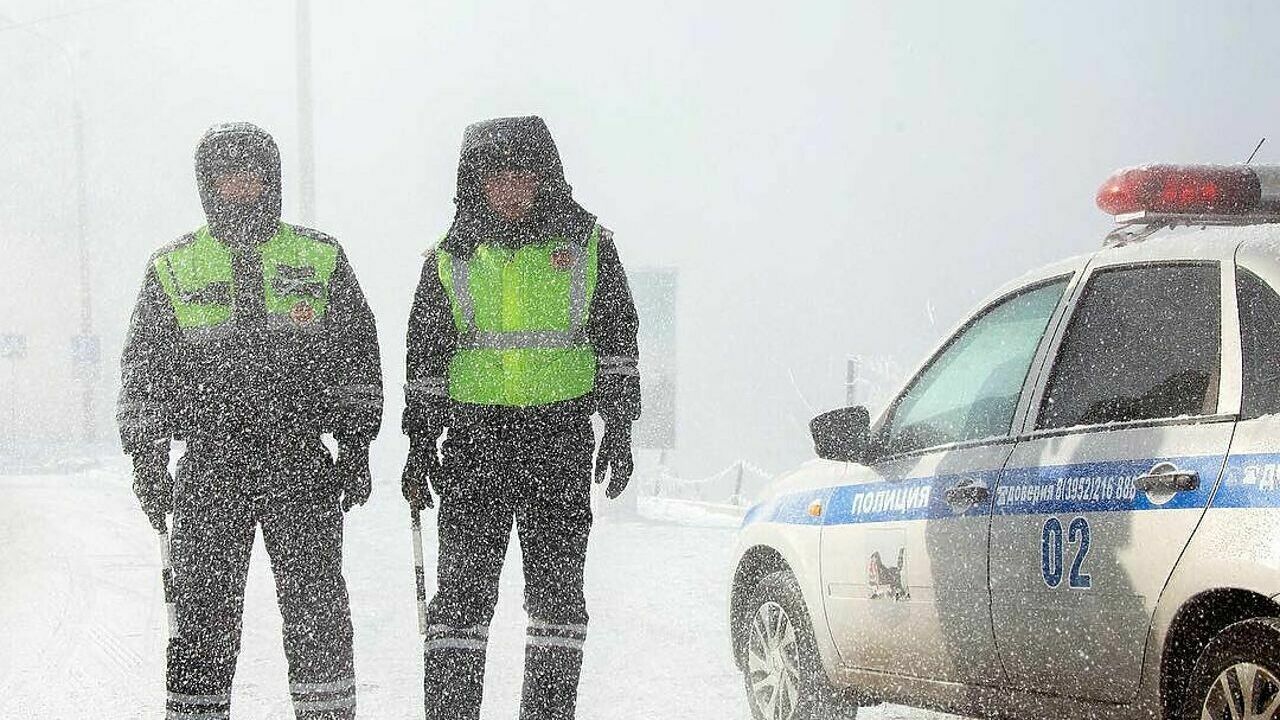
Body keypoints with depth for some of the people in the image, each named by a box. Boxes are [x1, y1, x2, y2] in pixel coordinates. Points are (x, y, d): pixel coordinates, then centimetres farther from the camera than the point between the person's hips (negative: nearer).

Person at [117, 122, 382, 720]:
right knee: (203, 609, -1)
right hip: (209, 464, 0)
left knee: (316, 606, -1)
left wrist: (356, 445, 3)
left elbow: (357, 358, 10)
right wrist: (146, 457, 2)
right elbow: (144, 368, 11)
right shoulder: (173, 269, 10)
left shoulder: (320, 260, 9)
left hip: (301, 462, 0)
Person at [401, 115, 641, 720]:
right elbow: (426, 358, 12)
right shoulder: (451, 257, 9)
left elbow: (617, 341, 9)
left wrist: (619, 428, 2)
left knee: (557, 589, 2)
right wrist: (420, 445, 6)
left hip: (561, 435, 0)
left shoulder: (586, 244, 7)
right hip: (475, 430, 0)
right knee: (463, 591, -5)